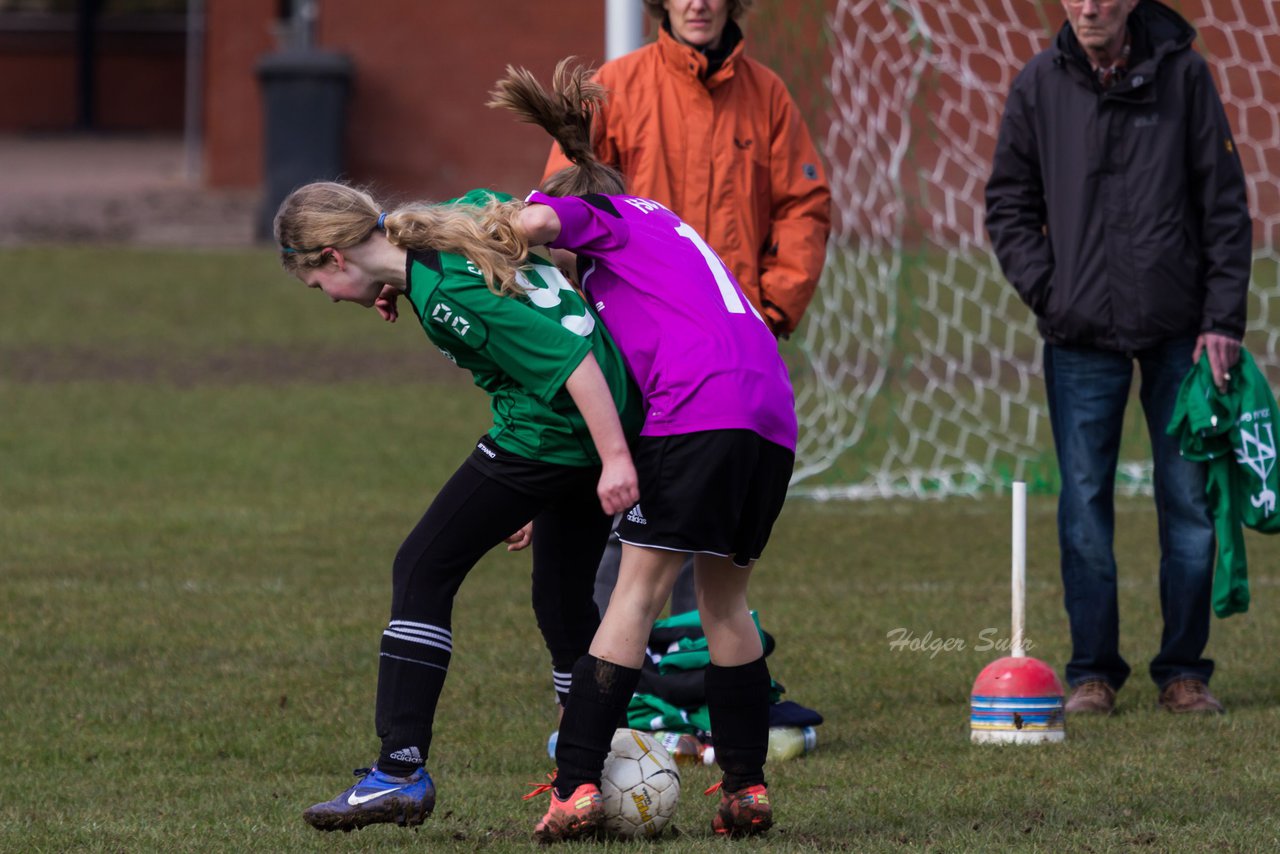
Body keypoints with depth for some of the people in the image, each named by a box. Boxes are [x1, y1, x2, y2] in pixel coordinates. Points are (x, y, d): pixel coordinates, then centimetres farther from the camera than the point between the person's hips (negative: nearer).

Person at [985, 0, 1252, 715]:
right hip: (1082, 334, 1)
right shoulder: (1040, 86, 2)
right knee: (1086, 508, 0)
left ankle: (1184, 669, 12)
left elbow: (1225, 205, 1)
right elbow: (1009, 205, 11)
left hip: (1179, 332, -1)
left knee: (1189, 502, 2)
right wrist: (1046, 291, -3)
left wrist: (1223, 319, -4)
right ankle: (1094, 672, 9)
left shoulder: (1182, 74, -1)